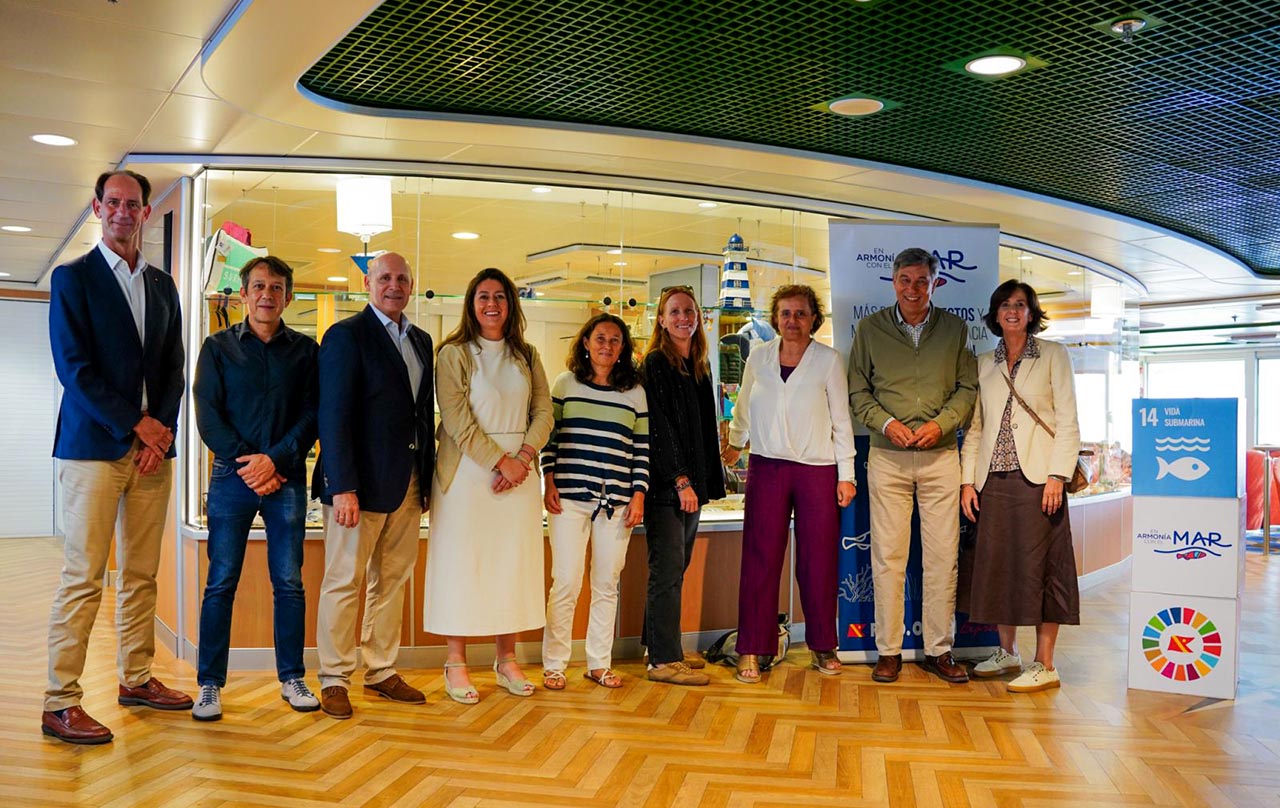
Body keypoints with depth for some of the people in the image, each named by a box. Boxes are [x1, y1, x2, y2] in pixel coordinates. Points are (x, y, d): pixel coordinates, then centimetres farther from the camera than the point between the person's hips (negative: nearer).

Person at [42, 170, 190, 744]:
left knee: (142, 575, 10)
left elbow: (173, 367, 13)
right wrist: (136, 424, -11)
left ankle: (136, 679, 21)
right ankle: (59, 704, 2)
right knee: (83, 579, -5)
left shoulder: (162, 285, 15)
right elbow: (73, 368, -8)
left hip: (153, 446, 5)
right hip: (95, 446, -5)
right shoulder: (72, 278, 0)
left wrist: (163, 428, -2)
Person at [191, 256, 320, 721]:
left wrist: (275, 460, -11)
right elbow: (208, 415, 1)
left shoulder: (305, 349, 9)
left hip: (287, 478, 1)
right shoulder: (218, 347, 7)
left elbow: (312, 415, 2)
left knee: (289, 582, 4)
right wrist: (246, 462, -10)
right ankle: (210, 684, 10)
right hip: (232, 477, 0)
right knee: (221, 583, 2)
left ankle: (292, 678, 14)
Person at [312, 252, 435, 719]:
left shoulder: (421, 341, 14)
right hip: (361, 480, -7)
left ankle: (381, 673, 24)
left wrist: (427, 477, 8)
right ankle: (335, 681, 13)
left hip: (408, 483, 7)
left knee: (392, 580, 13)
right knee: (344, 581, 2)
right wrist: (342, 487, -19)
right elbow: (333, 415, -13)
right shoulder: (346, 335, -6)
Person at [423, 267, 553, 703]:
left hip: (519, 474, 4)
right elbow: (458, 420, -10)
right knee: (462, 563, 0)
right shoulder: (453, 353, -1)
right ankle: (456, 663, 9)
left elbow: (543, 411, 7)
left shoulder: (526, 356, 12)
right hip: (467, 472, -4)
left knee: (514, 564, 7)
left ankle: (507, 659, 17)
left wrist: (523, 457, -10)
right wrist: (500, 461, -15)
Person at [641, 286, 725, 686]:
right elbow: (658, 427, -13)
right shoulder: (655, 364, -6)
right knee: (668, 569, -6)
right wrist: (680, 481, -17)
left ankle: (662, 646, 21)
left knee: (677, 567, 12)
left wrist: (708, 481, 14)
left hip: (692, 482, 8)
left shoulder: (699, 367, 16)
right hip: (665, 483, -8)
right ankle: (665, 660, -1)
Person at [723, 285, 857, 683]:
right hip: (767, 467, 1)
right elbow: (743, 408, 22)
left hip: (818, 470, -1)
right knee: (760, 559, -1)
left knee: (819, 561, 3)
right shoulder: (759, 358, 7)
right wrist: (734, 444, 30)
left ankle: (822, 647, 17)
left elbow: (841, 420, 4)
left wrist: (846, 474, 0)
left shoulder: (829, 360, 2)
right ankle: (751, 650, 5)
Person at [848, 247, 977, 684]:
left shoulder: (955, 329, 8)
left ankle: (939, 649, 14)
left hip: (941, 455, 1)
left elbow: (968, 387, 8)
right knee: (887, 556, 0)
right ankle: (889, 651, 10)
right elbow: (857, 391, 7)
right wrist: (885, 422, -9)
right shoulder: (869, 328, 6)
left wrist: (941, 423, -8)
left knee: (942, 556, 3)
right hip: (888, 456, -1)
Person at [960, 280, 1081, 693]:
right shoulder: (984, 364, 14)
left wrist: (1057, 476, -12)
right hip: (994, 480, 4)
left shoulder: (1053, 356, 4)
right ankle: (1007, 652, 19)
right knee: (997, 565, 6)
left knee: (1038, 566, -4)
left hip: (1036, 477, -4)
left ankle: (1045, 665, 3)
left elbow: (1068, 422, -2)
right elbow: (975, 426, 13)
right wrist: (967, 479, 4)